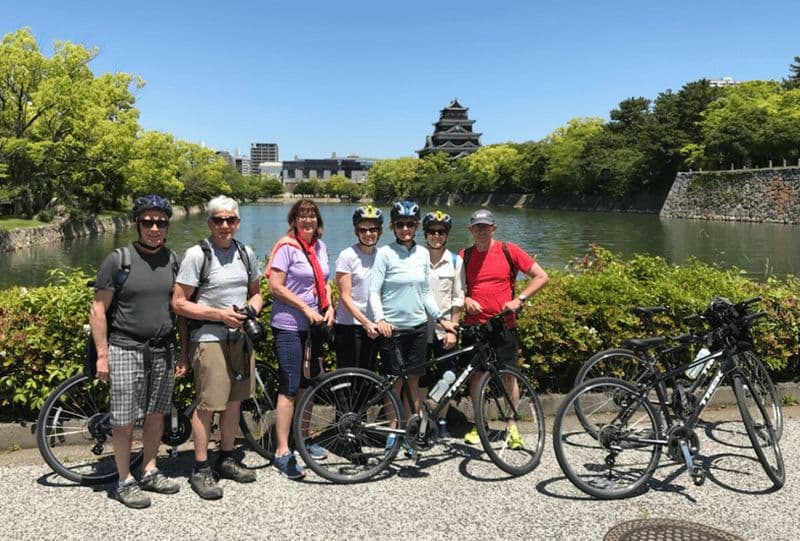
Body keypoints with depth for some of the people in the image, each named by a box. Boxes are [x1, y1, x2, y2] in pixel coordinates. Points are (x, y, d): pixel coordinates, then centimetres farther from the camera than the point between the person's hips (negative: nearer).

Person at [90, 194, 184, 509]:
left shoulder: (173, 261, 6)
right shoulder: (118, 260, -7)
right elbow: (98, 309, -5)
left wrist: (184, 350, 8)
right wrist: (102, 355, -9)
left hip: (163, 350, 4)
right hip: (125, 350, -4)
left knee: (156, 414, 13)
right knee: (124, 420, 1)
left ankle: (150, 472, 28)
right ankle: (125, 481, 15)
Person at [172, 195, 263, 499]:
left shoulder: (246, 254, 8)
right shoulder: (197, 254, -9)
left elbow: (255, 293, 20)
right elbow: (179, 303, -11)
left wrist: (251, 309, -2)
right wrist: (219, 314, -17)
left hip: (240, 338, 6)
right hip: (209, 339, -6)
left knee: (234, 400, 13)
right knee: (207, 405, -3)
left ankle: (226, 459, 29)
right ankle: (201, 470, 10)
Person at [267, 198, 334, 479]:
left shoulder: (320, 246, 10)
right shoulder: (286, 247, -11)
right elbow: (275, 287, -16)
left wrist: (329, 308, 2)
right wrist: (306, 309, -19)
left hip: (313, 326, 7)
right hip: (289, 327, -7)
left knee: (308, 385, 15)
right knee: (290, 388, -6)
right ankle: (282, 453, 1)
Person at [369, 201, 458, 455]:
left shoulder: (423, 254, 6)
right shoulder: (385, 253, -8)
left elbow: (426, 292, 12)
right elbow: (374, 292, -10)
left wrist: (441, 318, 5)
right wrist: (380, 320, -24)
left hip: (418, 326, 4)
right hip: (392, 327, -4)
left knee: (413, 381, 9)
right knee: (396, 382, 3)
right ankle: (392, 432, 17)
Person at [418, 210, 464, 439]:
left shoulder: (455, 261, 1)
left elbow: (457, 299, 1)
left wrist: (452, 330, -4)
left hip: (444, 328, 1)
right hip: (420, 327, -1)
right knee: (421, 378, 6)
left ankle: (442, 422, 22)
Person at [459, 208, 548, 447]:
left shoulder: (509, 251, -3)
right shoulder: (464, 256, 4)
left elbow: (541, 277, -2)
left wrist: (519, 299, -12)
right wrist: (465, 299, -7)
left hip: (503, 324, -2)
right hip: (474, 324, 2)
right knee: (476, 373, 7)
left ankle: (512, 426, 15)